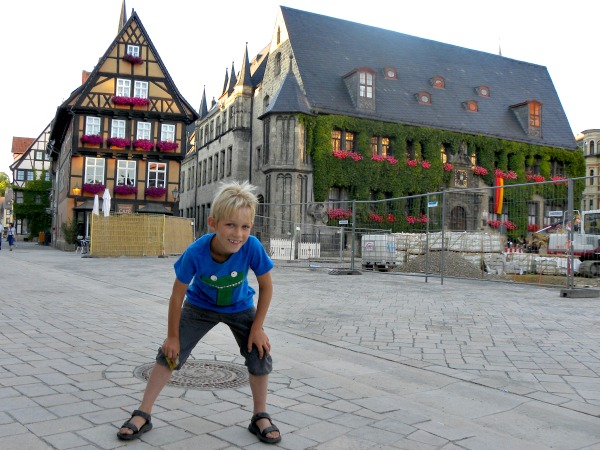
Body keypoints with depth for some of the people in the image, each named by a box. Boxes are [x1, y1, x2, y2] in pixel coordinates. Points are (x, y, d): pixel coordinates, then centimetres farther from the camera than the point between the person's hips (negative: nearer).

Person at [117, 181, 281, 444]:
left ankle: (260, 418, 16)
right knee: (170, 353, -3)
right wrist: (172, 336, -12)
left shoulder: (252, 248, -36)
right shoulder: (195, 253, -36)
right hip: (200, 306, 0)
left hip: (240, 308, 1)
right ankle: (143, 415, 14)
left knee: (260, 356, -6)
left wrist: (257, 328, -15)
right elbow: (177, 295, -21)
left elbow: (266, 287, -18)